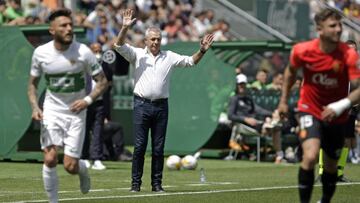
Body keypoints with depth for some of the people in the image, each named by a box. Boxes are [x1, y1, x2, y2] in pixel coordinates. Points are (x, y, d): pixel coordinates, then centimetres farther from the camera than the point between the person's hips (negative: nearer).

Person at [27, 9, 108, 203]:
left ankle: (83, 170, 33)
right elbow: (32, 83, 8)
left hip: (76, 112, -1)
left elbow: (102, 81, -3)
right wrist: (35, 107, -9)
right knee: (50, 159, -16)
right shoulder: (40, 53, -6)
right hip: (51, 111, 1)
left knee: (70, 166, -5)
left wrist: (87, 100, -20)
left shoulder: (83, 52, -11)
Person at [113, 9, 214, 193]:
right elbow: (119, 45, -7)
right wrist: (125, 28, -22)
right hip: (142, 105, -2)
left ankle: (157, 183, 9)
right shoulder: (137, 54, 5)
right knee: (140, 146, -5)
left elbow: (191, 61, 14)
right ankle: (136, 183, 0)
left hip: (161, 106, 2)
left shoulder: (169, 57, 12)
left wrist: (202, 50, -3)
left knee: (158, 148, 4)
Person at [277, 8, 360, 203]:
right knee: (310, 155, -26)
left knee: (330, 166, 13)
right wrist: (283, 100, 11)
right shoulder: (302, 51, -15)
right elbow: (291, 71, 7)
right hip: (310, 111, -1)